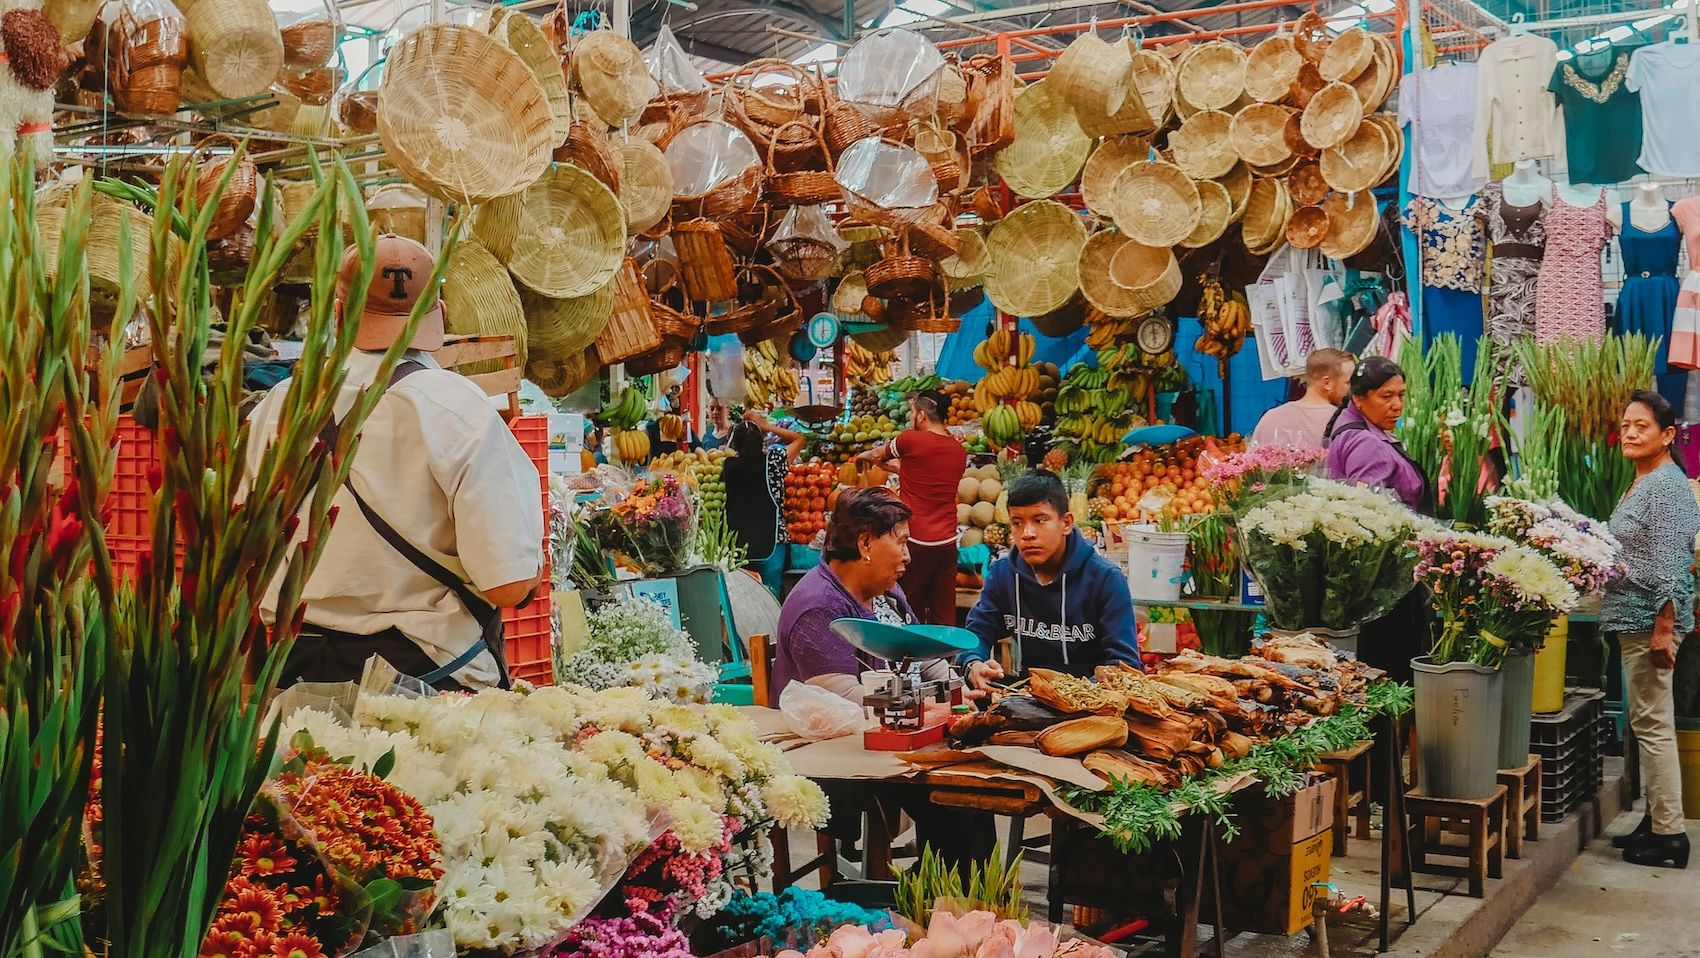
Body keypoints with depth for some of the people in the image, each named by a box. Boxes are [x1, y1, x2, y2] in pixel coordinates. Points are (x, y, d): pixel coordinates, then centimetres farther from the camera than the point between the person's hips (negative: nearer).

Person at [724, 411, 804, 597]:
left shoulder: (729, 465, -1)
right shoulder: (773, 461, -5)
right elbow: (799, 438, 10)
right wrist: (767, 427, 11)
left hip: (737, 544, 3)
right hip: (770, 544, -3)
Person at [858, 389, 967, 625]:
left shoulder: (911, 440, -9)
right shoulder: (959, 451, 8)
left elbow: (878, 454, 10)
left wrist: (864, 456, 32)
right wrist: (887, 464, 30)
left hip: (915, 541, -5)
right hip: (947, 541, 5)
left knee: (911, 614, 6)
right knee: (944, 614, 7)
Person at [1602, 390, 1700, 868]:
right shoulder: (1641, 484, 16)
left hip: (1651, 618, -10)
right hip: (1634, 619, 10)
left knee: (1652, 723, -7)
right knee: (1649, 722, 14)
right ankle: (1657, 819, 22)